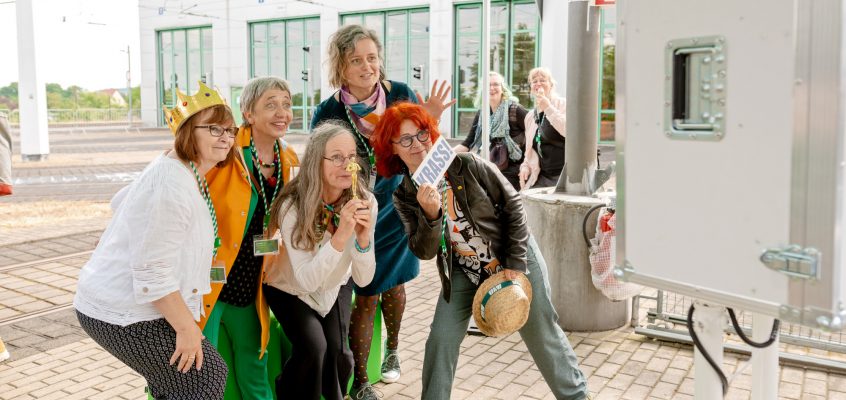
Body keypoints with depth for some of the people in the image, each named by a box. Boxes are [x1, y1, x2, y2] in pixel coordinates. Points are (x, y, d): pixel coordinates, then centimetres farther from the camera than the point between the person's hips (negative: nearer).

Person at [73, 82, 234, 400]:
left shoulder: (186, 172, 9)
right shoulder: (172, 186, -25)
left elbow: (121, 202, 25)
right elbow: (153, 272, -27)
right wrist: (186, 327, -22)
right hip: (123, 314, -10)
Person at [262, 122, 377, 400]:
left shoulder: (364, 202, -22)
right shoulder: (293, 207, -31)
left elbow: (363, 279, -21)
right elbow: (307, 280, -34)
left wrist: (364, 238, -40)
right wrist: (341, 235, -46)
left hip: (335, 286, 3)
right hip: (290, 288, -3)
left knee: (338, 350, -15)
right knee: (313, 346, -24)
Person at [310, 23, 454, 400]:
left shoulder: (400, 94, -11)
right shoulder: (328, 113, -16)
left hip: (397, 209, 3)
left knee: (394, 284, 18)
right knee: (366, 298, 0)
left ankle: (392, 349, 48)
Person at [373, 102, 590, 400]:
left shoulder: (466, 165, -20)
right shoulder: (404, 197, -10)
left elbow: (512, 204, -13)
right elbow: (424, 252, -15)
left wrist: (515, 263, -14)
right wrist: (430, 215, -35)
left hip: (514, 260, -2)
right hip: (463, 271, 3)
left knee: (543, 336, 9)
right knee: (441, 339, -4)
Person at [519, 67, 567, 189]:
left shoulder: (563, 105, 0)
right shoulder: (530, 116, 18)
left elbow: (569, 131, -20)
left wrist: (548, 108, -18)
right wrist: (525, 165, 8)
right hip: (542, 176, 6)